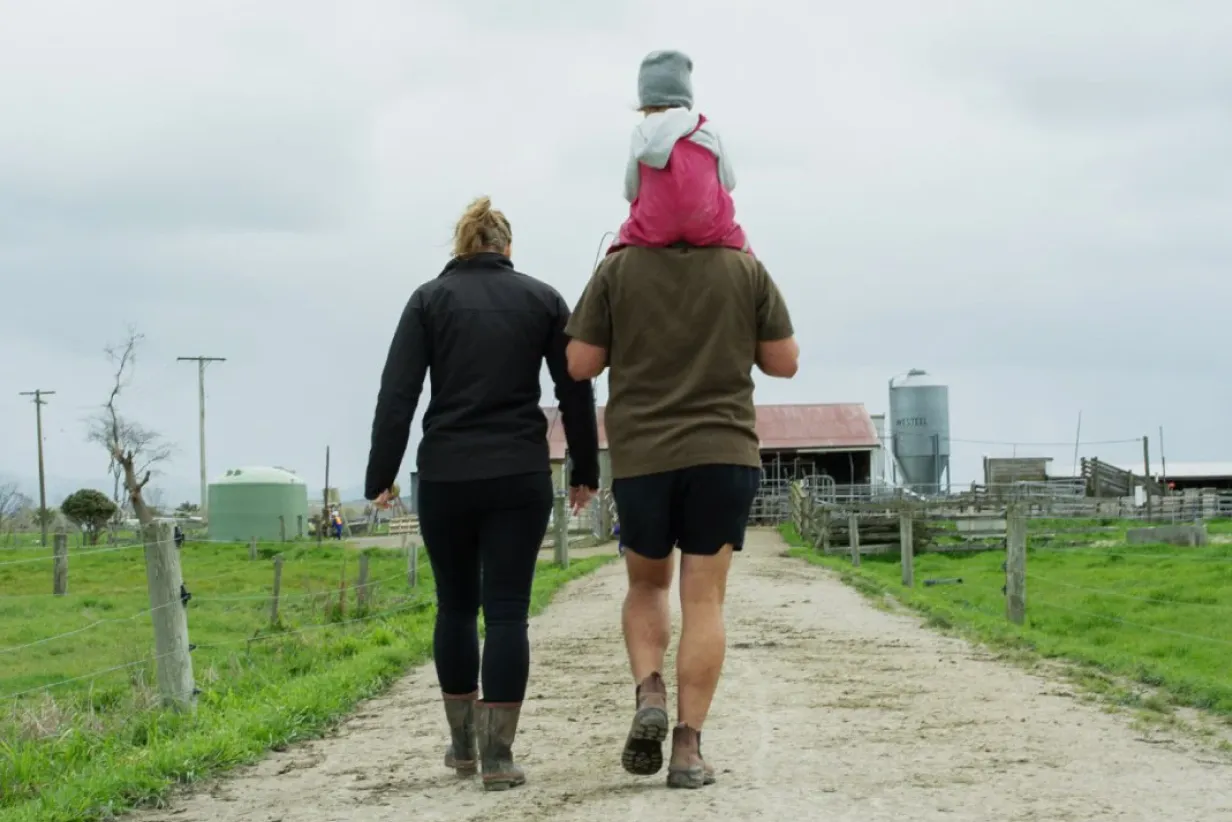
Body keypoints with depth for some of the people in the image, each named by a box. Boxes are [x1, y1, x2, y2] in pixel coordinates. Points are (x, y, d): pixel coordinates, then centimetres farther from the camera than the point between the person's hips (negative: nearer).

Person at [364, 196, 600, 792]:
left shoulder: (430, 299, 4)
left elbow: (396, 395, -3)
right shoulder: (542, 299, 6)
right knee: (507, 611, -1)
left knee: (456, 605, 15)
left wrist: (380, 476, -1)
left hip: (445, 477, 1)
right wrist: (585, 470, 12)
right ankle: (497, 756, -6)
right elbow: (576, 393, 4)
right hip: (520, 478, 0)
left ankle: (462, 744, 23)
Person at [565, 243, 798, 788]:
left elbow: (580, 365, -1)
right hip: (723, 454, 0)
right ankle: (688, 747, -3)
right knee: (704, 599, 2)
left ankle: (649, 692, -4)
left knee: (646, 585, 20)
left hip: (640, 457, 0)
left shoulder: (618, 269, -2)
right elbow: (784, 363, 3)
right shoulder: (745, 269, 0)